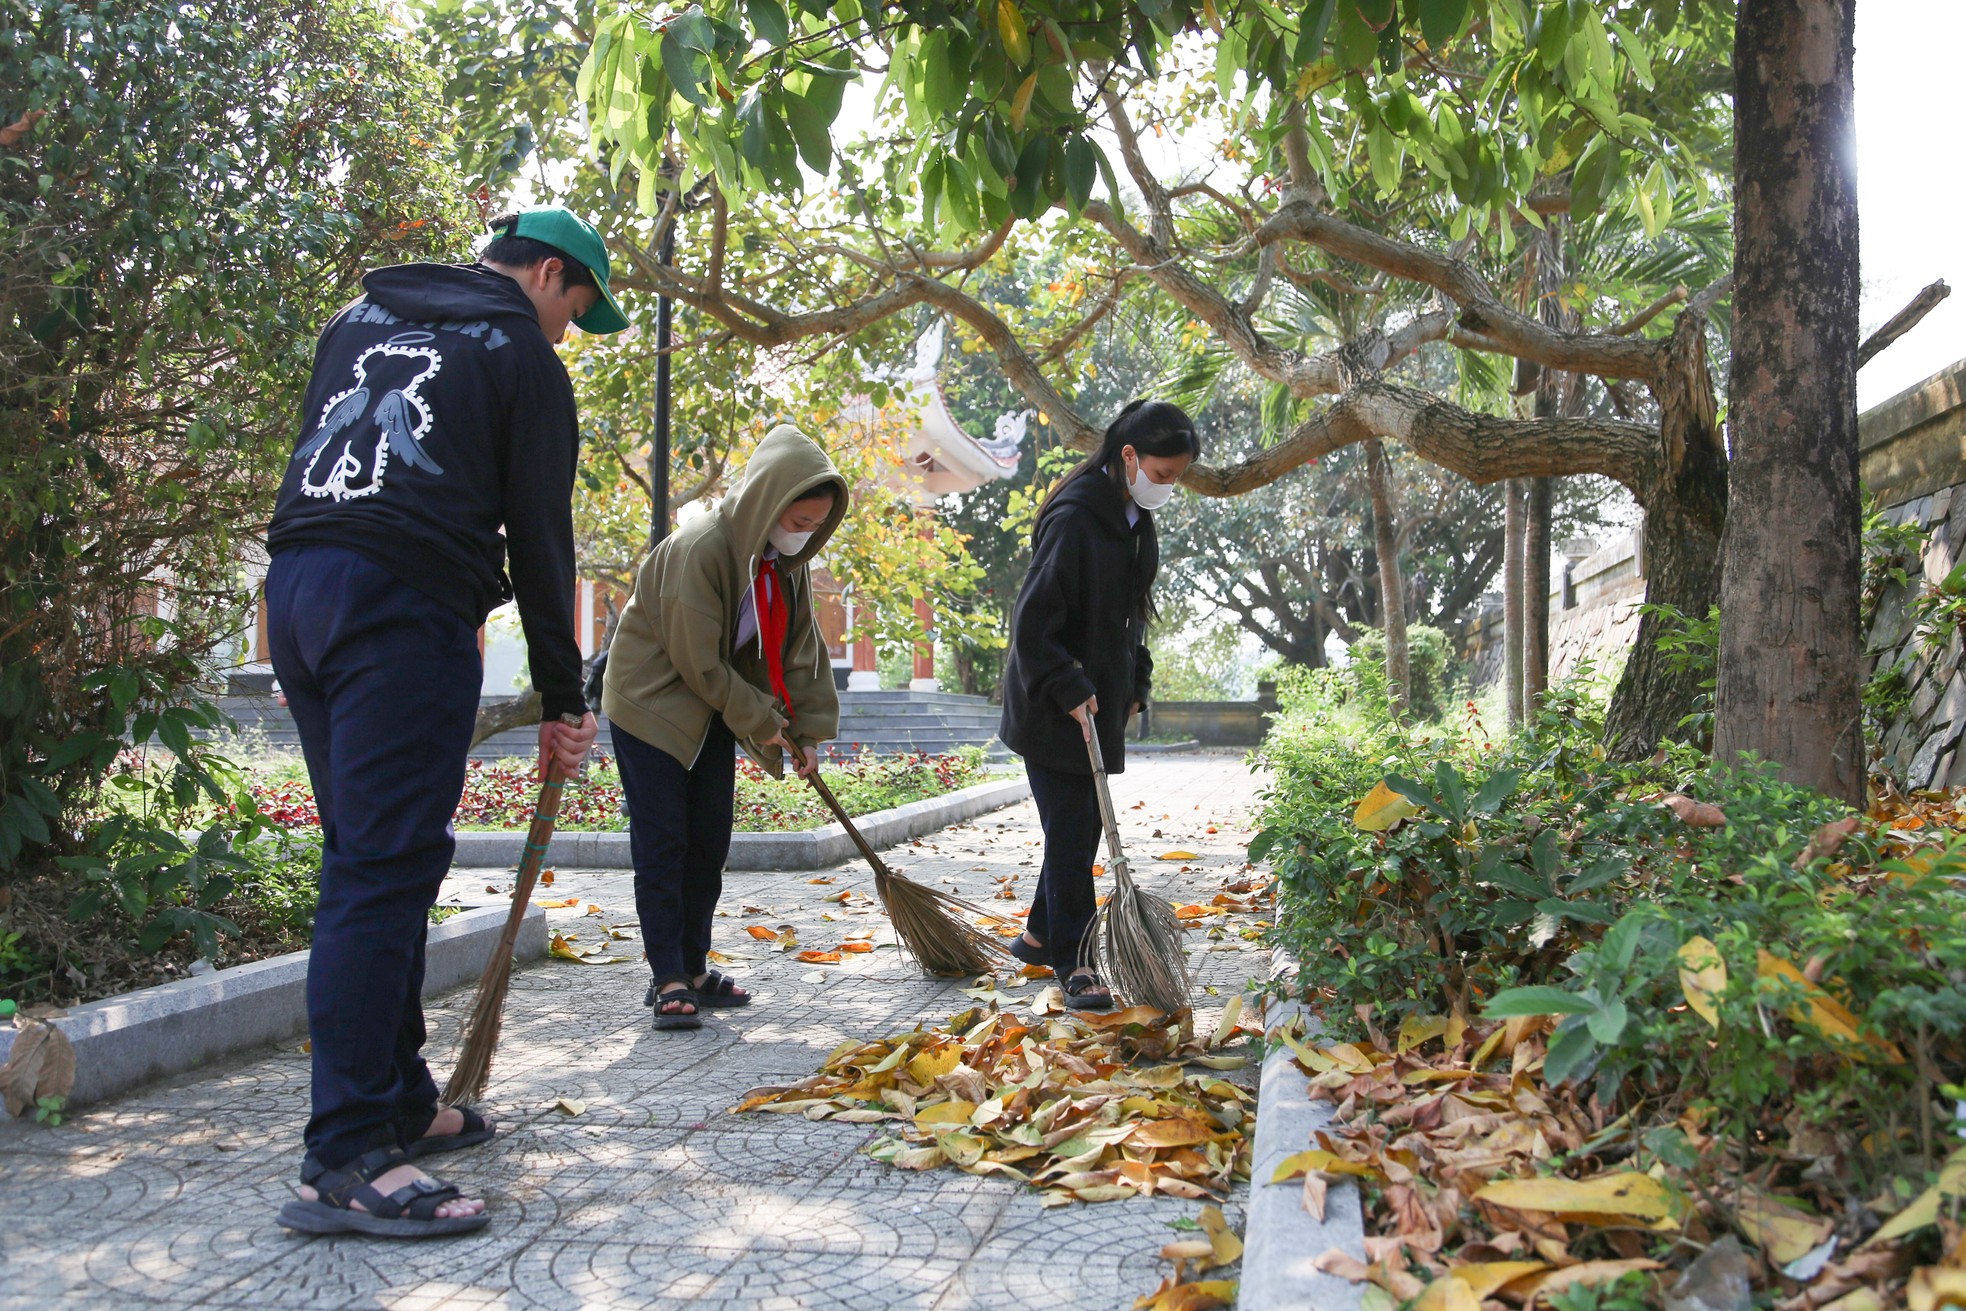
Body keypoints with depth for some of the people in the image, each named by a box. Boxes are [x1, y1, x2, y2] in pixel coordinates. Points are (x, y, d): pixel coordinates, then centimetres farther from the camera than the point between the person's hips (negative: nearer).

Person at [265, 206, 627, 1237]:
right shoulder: (521, 356, 4)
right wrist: (564, 700, 5)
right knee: (385, 867, -10)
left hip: (296, 588, 8)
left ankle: (399, 1103, 23)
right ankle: (345, 1159, -12)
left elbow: (324, 464, 22)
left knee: (367, 857, 14)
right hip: (404, 605, -8)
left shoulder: (359, 319, 25)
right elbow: (539, 537, 1)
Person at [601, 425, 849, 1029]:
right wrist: (764, 721, -15)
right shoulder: (700, 548, -26)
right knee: (662, 844, -7)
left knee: (709, 844, 9)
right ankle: (668, 979, -3)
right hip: (653, 703, -8)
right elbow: (699, 663, -23)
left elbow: (801, 650, 6)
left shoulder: (788, 561, -2)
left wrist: (808, 730, 0)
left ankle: (695, 968, 18)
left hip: (715, 711, 8)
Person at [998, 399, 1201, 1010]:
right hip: (1053, 709, -9)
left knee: (1085, 826, 14)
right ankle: (1074, 962, 5)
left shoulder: (1136, 522, 8)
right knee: (1070, 830, -4)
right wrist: (1069, 692, -23)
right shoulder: (1074, 519, -20)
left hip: (1101, 703, 9)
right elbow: (1033, 619, -22)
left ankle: (1040, 934, 30)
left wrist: (1135, 686, 12)